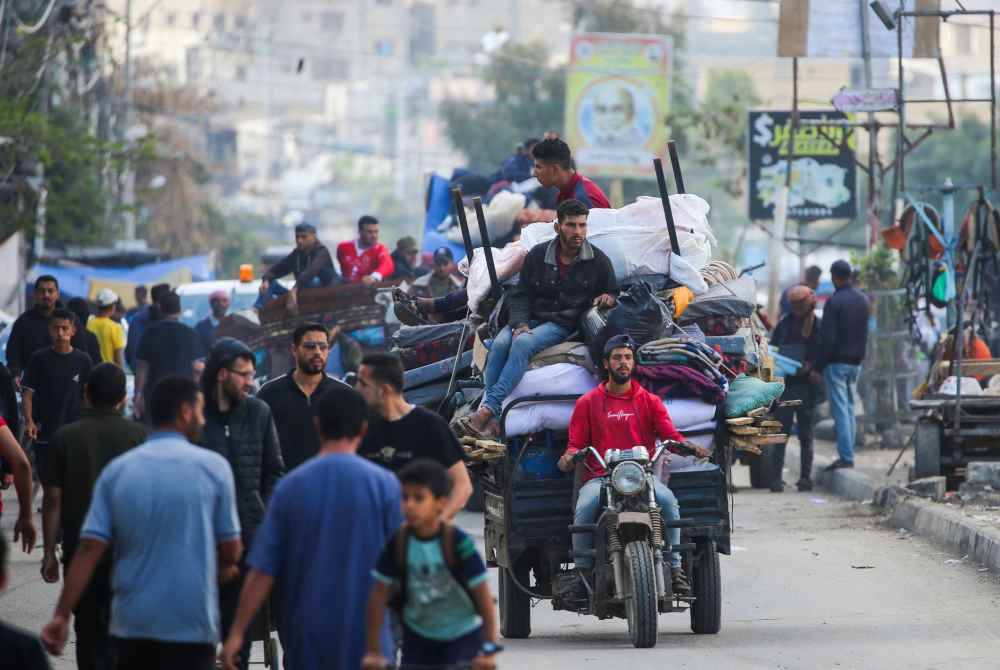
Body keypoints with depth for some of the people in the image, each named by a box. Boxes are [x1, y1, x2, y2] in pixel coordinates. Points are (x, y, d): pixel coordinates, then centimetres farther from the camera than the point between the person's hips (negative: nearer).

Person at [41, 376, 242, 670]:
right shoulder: (213, 467, -5)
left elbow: (89, 550, -5)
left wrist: (61, 615, -2)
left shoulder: (116, 471, 2)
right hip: (191, 625, -3)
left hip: (131, 624, 3)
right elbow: (231, 552, 0)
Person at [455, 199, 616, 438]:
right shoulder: (537, 255, 9)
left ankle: (487, 410, -40)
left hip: (564, 324, -3)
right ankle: (490, 420, -37)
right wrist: (520, 324, -9)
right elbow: (520, 296, 10)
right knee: (500, 343, -29)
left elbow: (611, 297, 18)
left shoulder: (598, 261, 6)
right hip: (532, 318, 3)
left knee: (523, 344, -33)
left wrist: (607, 298, -8)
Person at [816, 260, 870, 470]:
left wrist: (818, 367, -12)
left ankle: (846, 457, -11)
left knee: (840, 409, -7)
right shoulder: (862, 300, 9)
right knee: (849, 408, 14)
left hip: (837, 362, -7)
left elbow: (827, 338, -17)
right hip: (856, 362, 7)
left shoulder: (834, 302, -14)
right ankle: (848, 453, 14)